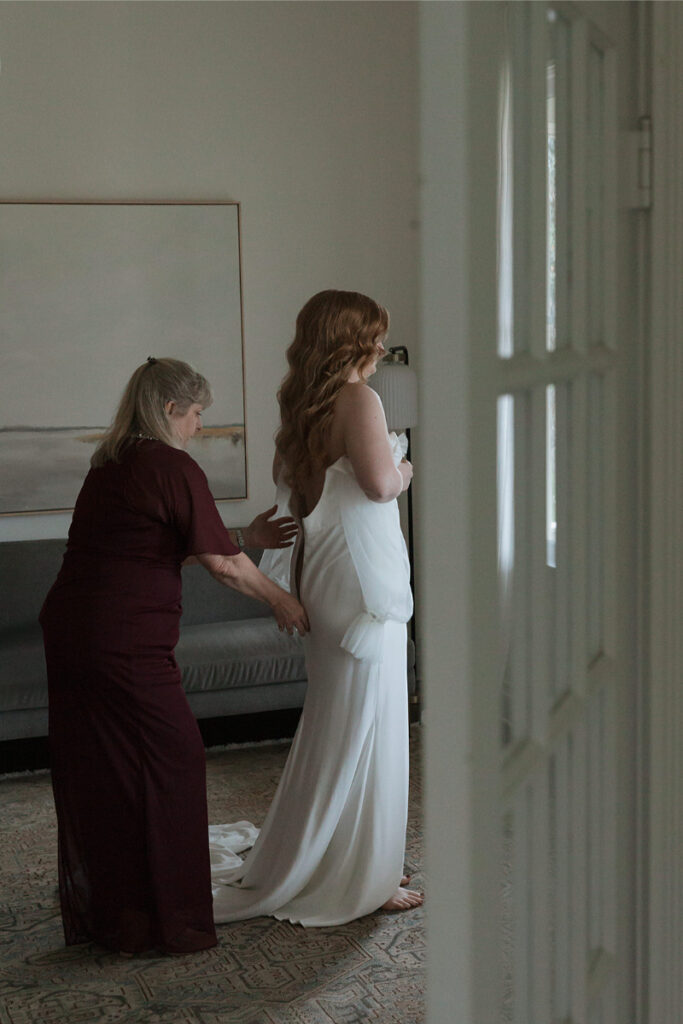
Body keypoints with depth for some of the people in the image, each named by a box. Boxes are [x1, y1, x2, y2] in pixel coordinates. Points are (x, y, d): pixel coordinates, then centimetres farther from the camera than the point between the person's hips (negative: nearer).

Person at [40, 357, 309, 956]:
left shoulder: (110, 464, 16)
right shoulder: (175, 468, -10)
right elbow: (223, 565, -8)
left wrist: (249, 539, 24)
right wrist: (281, 601, 6)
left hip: (69, 632, 9)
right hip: (125, 643, -9)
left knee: (96, 775, 16)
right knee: (171, 762, 4)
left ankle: (101, 915, 27)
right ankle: (171, 920, 10)